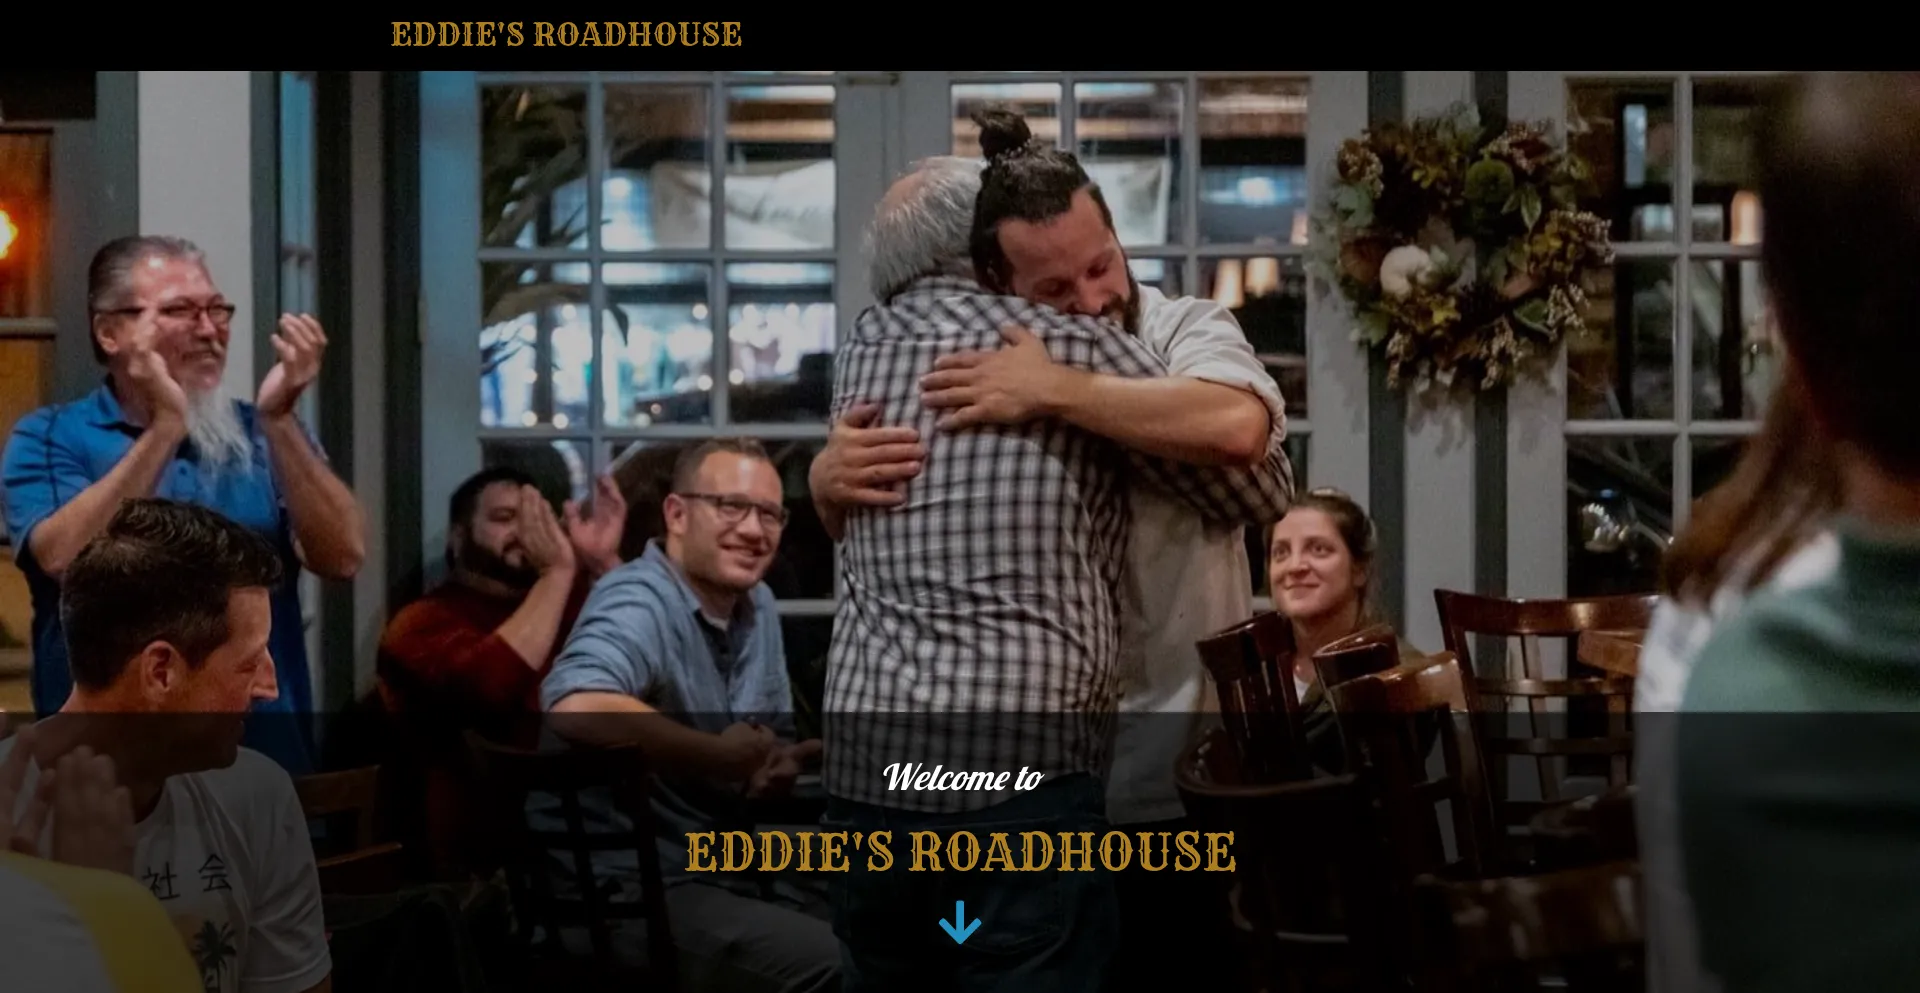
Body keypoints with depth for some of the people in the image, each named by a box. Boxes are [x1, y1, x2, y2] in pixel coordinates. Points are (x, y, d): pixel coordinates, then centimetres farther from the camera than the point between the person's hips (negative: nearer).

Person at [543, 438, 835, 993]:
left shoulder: (757, 604, 10)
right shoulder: (641, 602, -19)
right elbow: (574, 707, -39)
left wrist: (779, 765, -4)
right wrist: (724, 754, -26)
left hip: (726, 866, 9)